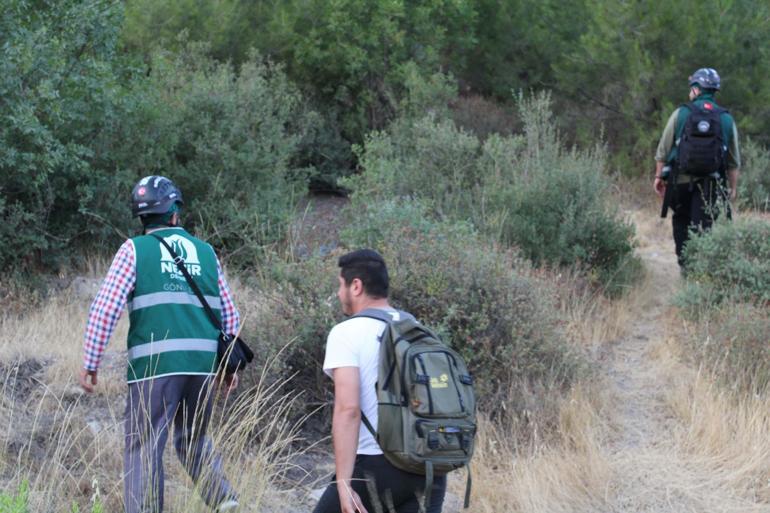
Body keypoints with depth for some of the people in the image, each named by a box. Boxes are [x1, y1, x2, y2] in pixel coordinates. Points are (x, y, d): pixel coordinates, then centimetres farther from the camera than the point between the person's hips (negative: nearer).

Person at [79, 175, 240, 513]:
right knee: (192, 439, 21)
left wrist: (90, 363, -2)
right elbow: (229, 314, 16)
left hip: (155, 365, -4)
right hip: (203, 364, 4)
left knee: (143, 448, 2)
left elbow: (104, 310, -6)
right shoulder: (206, 252, 13)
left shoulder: (135, 250, 2)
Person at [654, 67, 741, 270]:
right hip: (711, 183, 0)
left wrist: (659, 176, 10)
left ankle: (684, 262, 14)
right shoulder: (727, 119, 4)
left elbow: (663, 151, 0)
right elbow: (734, 161, 8)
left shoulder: (681, 114, -2)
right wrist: (733, 187, 16)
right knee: (702, 226, 1)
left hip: (681, 180, 0)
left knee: (681, 222, 16)